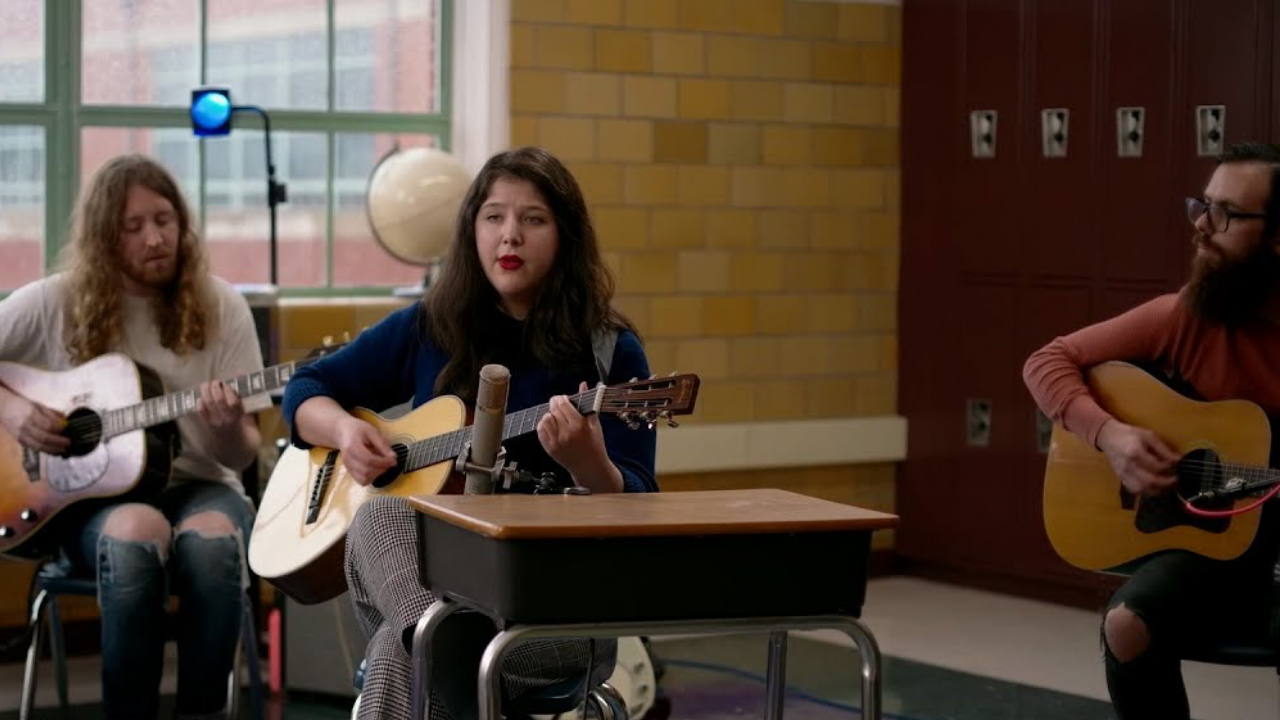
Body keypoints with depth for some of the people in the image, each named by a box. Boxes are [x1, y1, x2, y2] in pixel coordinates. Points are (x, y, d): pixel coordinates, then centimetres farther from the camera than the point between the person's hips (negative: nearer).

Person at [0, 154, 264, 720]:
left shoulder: (220, 308, 1)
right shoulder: (52, 305, -1)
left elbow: (241, 456, -1)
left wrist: (229, 430, -23)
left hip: (195, 484, 1)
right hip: (93, 493, -1)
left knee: (212, 540, -36)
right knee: (136, 534, -37)